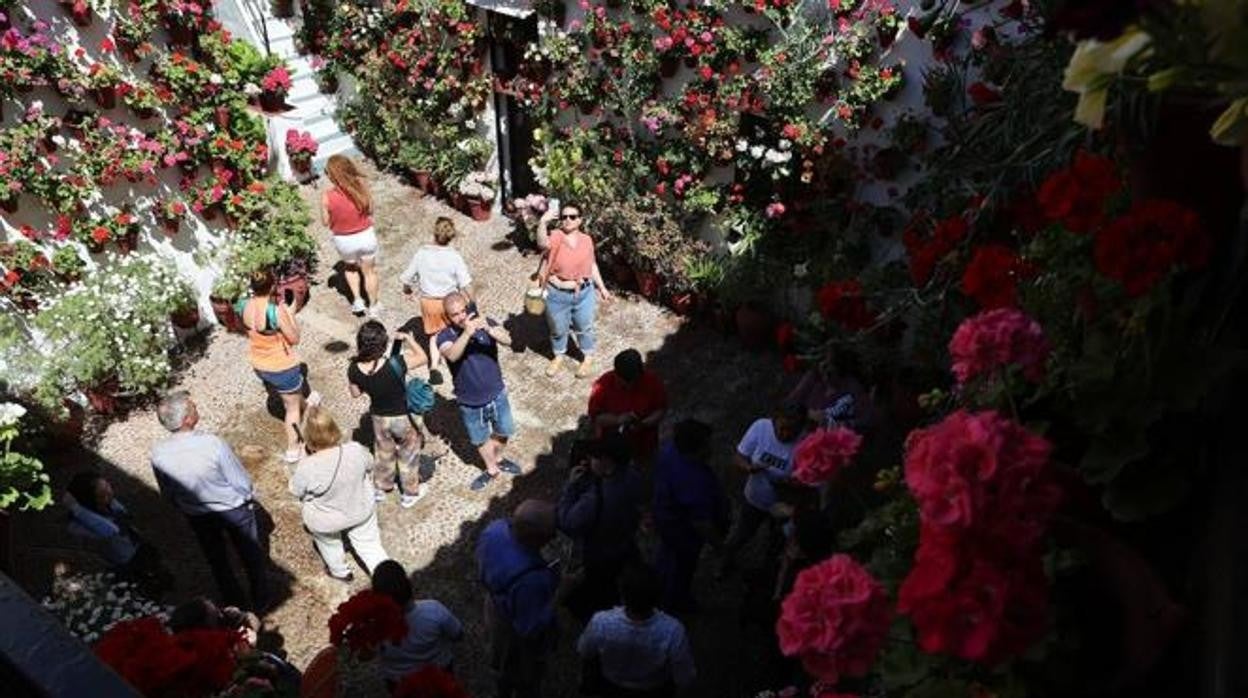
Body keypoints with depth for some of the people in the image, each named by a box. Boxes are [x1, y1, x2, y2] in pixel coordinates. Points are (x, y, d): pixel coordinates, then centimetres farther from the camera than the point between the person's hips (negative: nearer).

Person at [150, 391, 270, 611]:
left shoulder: (158, 453, -22)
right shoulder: (213, 444, -34)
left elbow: (167, 493, -4)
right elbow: (243, 483, -22)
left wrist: (185, 506, 16)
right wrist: (247, 498, 0)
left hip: (197, 516, 3)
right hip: (233, 510, -3)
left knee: (217, 560, 27)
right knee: (251, 554, 23)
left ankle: (237, 605, 47)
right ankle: (261, 600, 44)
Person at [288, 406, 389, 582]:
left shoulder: (307, 468, -35)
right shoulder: (356, 450, -27)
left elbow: (296, 491, -14)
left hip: (326, 522, -1)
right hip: (362, 511, 1)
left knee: (329, 542, 32)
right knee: (370, 544, 21)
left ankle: (340, 571, 55)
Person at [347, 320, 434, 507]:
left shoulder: (355, 369, -22)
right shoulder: (395, 364, -35)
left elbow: (355, 393, -2)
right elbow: (422, 358, -20)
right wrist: (407, 338, -8)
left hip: (378, 417, 4)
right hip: (403, 418, -4)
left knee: (384, 453, 31)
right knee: (408, 456, 22)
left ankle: (381, 488, 52)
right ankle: (410, 493, 41)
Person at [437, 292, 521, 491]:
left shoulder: (485, 323, -14)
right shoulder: (445, 336, -18)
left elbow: (507, 340, -31)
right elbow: (452, 355, -39)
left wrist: (489, 329, -50)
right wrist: (467, 333, -53)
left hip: (497, 394, 1)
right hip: (470, 403, -1)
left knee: (503, 431, 23)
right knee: (480, 439, 21)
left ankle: (498, 459, 53)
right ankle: (491, 469, 47)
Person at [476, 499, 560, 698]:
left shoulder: (496, 528, -28)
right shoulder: (529, 581, -47)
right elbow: (529, 629, -31)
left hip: (497, 608, 7)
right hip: (520, 635, -7)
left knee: (506, 662, 39)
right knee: (526, 680, 28)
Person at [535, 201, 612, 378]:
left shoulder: (586, 240, -3)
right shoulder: (556, 237, -14)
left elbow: (592, 265, 8)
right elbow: (542, 244, -38)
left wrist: (602, 288, 10)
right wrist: (543, 222, -53)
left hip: (584, 293, 2)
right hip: (557, 294, -2)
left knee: (584, 328, 19)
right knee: (558, 329, 19)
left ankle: (586, 359, 42)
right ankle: (558, 356, 46)